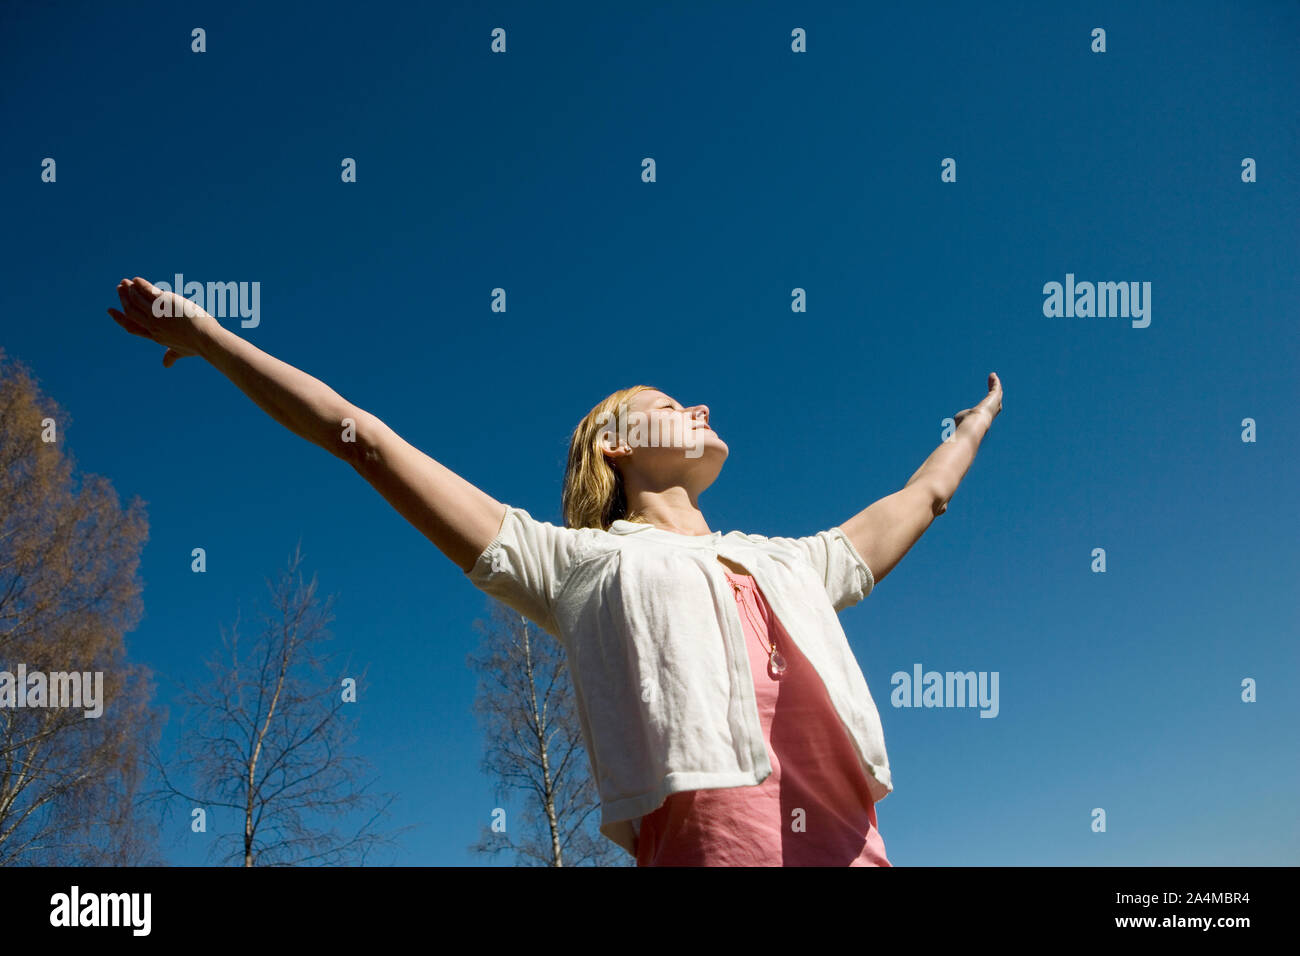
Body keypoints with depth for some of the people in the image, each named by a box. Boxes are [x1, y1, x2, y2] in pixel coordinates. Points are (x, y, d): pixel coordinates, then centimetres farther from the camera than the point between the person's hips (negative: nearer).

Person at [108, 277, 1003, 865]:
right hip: (712, 830, -5)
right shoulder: (580, 561, 16)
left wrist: (975, 422, 64)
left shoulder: (787, 563, 31)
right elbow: (366, 440, 15)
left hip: (854, 839, 5)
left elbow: (920, 499, 49)